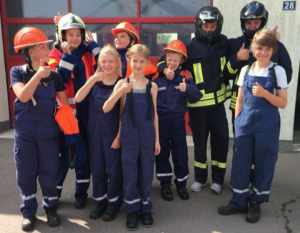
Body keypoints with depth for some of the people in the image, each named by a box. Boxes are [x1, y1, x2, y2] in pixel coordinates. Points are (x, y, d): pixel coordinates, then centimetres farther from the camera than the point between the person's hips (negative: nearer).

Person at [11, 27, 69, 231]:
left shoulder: (54, 75, 0)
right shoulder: (17, 72, -3)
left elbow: (65, 104, 4)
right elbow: (23, 96, -19)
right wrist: (38, 75, -26)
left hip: (49, 134, 1)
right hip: (25, 134, 0)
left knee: (49, 173, 8)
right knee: (26, 174, 9)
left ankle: (51, 207, 29)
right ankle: (29, 212, 26)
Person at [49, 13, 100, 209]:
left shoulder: (88, 53, 7)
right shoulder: (57, 54, 0)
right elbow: (58, 80, -15)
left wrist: (93, 45, -6)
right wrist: (67, 55, -16)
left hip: (86, 110, 2)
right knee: (63, 152, 5)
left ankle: (81, 192, 25)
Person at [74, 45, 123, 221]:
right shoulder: (95, 80, 3)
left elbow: (123, 112, -8)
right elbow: (78, 99, -10)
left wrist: (119, 135, -11)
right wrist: (92, 80, -18)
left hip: (112, 131, -4)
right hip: (94, 129, 4)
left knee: (113, 167, 5)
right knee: (96, 166, 12)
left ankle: (114, 202, 23)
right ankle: (100, 201, 29)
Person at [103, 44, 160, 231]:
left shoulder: (152, 86, 3)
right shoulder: (123, 83, -4)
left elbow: (154, 114, 7)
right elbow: (106, 109, -11)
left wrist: (157, 138, 6)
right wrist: (120, 92, -26)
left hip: (148, 134, 2)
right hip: (129, 134, -1)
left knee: (147, 172, 9)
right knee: (130, 172, 6)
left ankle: (146, 208, 26)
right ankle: (132, 210, 22)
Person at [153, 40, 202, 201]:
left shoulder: (185, 76, -1)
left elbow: (196, 97, -10)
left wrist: (187, 89, -28)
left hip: (177, 119, 0)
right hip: (160, 119, 0)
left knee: (180, 152, 8)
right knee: (161, 152, 9)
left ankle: (181, 184, 25)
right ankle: (165, 184, 25)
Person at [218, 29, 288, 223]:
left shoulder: (278, 71, -3)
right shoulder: (245, 70, 7)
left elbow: (283, 103, -5)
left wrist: (265, 93, -20)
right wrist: (237, 122, 6)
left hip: (267, 124, -3)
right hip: (245, 122, 3)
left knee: (264, 164, 7)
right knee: (240, 162, 6)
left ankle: (256, 203, 25)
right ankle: (239, 202, 22)